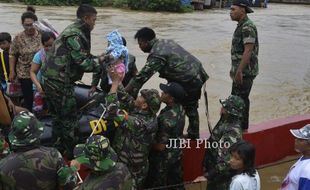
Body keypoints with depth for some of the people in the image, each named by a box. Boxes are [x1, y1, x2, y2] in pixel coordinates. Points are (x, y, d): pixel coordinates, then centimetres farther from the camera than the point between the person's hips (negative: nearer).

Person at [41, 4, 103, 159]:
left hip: (51, 81, 10)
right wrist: (100, 60, -8)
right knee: (69, 120, 1)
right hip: (60, 83, -10)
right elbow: (83, 63, -20)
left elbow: (81, 58, 16)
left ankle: (58, 151, 31)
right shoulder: (75, 35, -17)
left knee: (58, 117, 20)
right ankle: (72, 154, 13)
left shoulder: (73, 31, 16)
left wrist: (98, 58, 8)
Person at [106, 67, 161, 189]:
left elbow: (113, 111, -35)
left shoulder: (140, 123, -35)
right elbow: (125, 99, 1)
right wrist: (118, 82, -8)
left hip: (130, 171, -8)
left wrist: (115, 82, -29)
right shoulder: (147, 114, -10)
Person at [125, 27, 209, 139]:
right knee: (191, 108, 23)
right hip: (198, 75, 9)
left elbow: (142, 77, -21)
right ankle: (194, 135, 39)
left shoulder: (157, 55, -18)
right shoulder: (166, 42, 10)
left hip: (188, 81, -9)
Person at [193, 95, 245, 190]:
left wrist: (207, 176, -30)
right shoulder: (226, 121, -1)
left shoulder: (232, 132, -31)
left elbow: (226, 161, -33)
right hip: (214, 167, 9)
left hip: (222, 175, -9)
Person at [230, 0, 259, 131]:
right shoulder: (241, 26, 14)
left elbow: (248, 51, -24)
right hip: (241, 70, 10)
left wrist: (239, 71, -26)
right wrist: (234, 69, 20)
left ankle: (242, 128, 6)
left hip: (245, 71, -10)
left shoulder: (248, 27, -17)